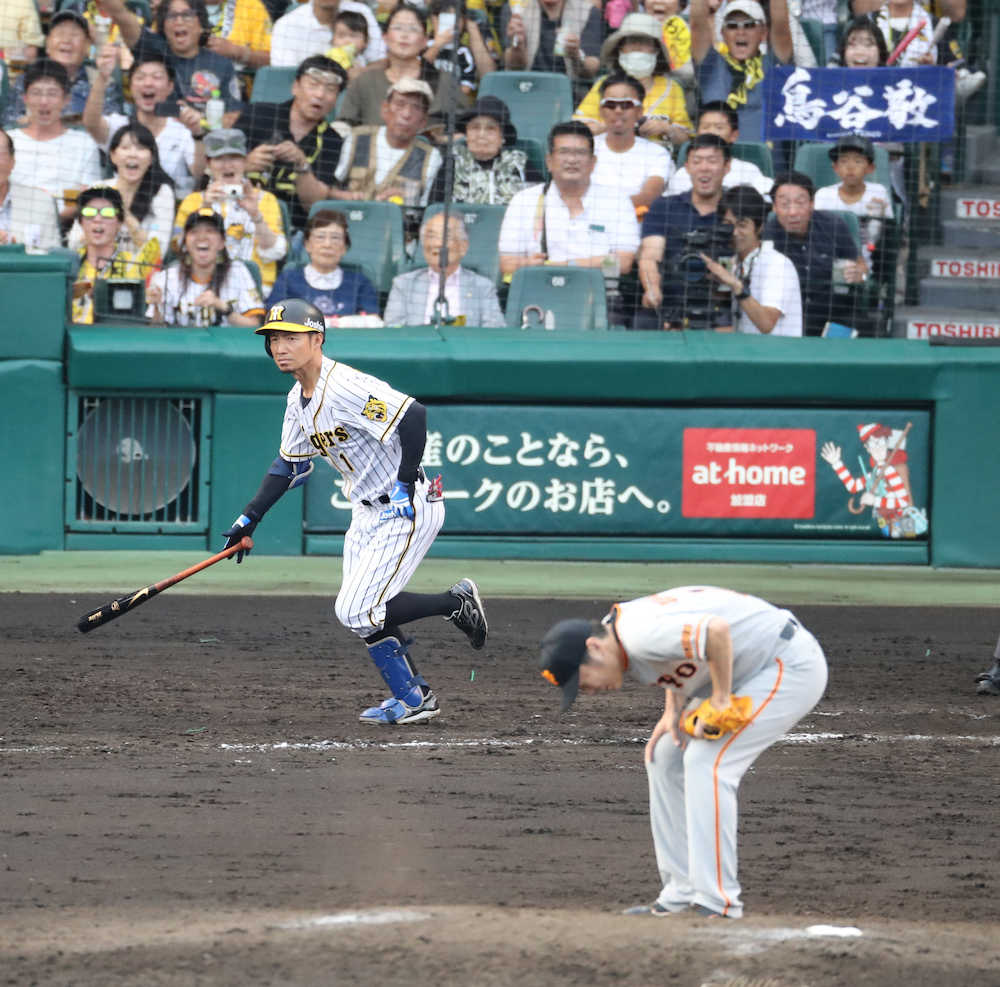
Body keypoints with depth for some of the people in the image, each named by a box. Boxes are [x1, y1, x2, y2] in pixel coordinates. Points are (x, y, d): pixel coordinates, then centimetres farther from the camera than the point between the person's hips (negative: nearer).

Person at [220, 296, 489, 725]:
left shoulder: (344, 388, -23)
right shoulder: (299, 399, 8)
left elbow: (413, 415, -31)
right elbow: (289, 465, 18)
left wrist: (405, 486, -25)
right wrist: (249, 519, 13)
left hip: (406, 511, -10)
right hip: (367, 513, 10)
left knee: (357, 610, -14)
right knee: (362, 612, 10)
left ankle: (457, 604, 1)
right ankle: (414, 699, 22)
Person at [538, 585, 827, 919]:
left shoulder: (643, 635, -28)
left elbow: (717, 631, -39)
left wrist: (719, 702, -27)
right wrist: (672, 713, 3)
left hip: (792, 664, -11)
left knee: (706, 763, -19)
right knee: (665, 758, 11)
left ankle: (717, 902, -17)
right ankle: (682, 894, 14)